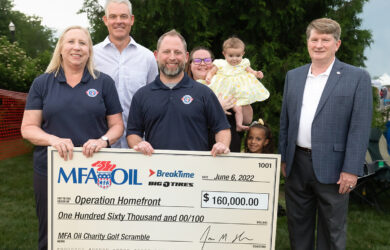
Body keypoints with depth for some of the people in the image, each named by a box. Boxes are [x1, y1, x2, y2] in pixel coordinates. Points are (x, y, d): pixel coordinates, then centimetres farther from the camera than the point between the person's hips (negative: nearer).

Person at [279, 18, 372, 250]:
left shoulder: (357, 77, -5)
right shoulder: (293, 76, 8)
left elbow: (360, 128, -9)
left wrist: (351, 170, -13)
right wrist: (283, 157, 9)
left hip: (331, 167, -4)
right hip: (297, 164, 4)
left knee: (332, 230, 11)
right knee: (298, 224, 17)